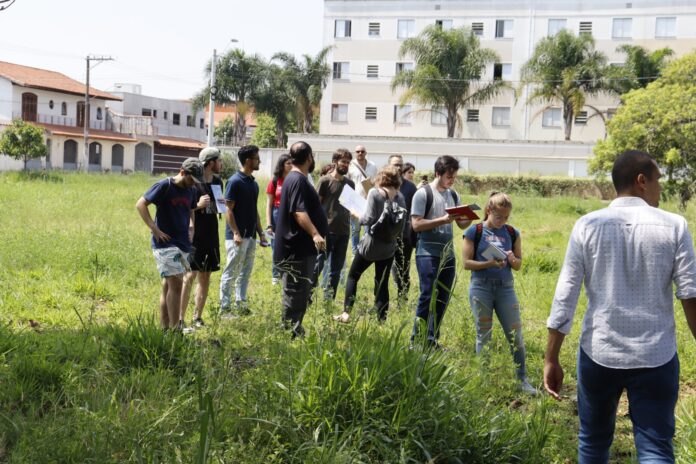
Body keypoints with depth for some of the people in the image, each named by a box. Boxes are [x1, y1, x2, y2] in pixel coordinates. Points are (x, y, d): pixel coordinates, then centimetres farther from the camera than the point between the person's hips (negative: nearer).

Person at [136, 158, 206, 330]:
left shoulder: (191, 191, 9)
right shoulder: (164, 186, -10)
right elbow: (140, 204, -10)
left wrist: (191, 227, 9)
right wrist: (154, 229, -15)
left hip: (183, 244, 7)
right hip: (165, 243, -7)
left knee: (168, 286, 12)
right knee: (175, 284, -13)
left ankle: (164, 328, 17)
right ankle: (175, 329, -10)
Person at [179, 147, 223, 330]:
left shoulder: (217, 181, 11)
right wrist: (198, 205, -23)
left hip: (211, 236, 7)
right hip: (194, 235, -7)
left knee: (205, 277, 11)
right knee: (190, 276, -9)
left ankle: (197, 317, 20)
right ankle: (180, 318, -5)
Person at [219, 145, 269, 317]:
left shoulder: (253, 183, 13)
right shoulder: (235, 181, -12)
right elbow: (228, 209, -14)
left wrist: (261, 233, 15)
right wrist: (235, 233, -20)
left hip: (251, 236, 8)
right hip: (237, 236, -8)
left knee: (245, 273, 12)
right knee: (231, 272, -2)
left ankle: (241, 305, 19)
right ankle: (225, 307, 4)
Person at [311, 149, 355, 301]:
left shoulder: (350, 183, 11)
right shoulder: (325, 181, -3)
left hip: (343, 231, 5)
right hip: (326, 231, -5)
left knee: (336, 268, 9)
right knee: (317, 265, -5)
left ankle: (329, 299, 17)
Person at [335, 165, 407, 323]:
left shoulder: (375, 193, -12)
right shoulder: (400, 197, 1)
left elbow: (369, 219, -16)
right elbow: (402, 223, 4)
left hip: (371, 243, -4)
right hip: (389, 246, 4)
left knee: (353, 276, 12)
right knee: (382, 283, 10)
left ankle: (346, 313, 6)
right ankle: (382, 318, 8)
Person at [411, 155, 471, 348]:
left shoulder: (453, 195, 13)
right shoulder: (423, 194, -7)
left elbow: (462, 224, 16)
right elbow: (416, 224, -13)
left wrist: (468, 220, -8)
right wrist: (443, 220, -20)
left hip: (448, 254, 7)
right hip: (428, 254, -7)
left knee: (443, 298, 8)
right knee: (427, 296, -10)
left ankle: (432, 340, 17)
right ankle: (416, 340, -2)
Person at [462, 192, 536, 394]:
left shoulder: (512, 233, 6)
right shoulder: (475, 232, -4)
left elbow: (518, 265, 11)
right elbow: (467, 262, -6)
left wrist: (512, 260, -12)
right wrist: (489, 263, -19)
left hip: (506, 287, 3)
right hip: (481, 287, -2)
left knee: (516, 335, 2)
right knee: (484, 336, 6)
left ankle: (522, 379, 14)